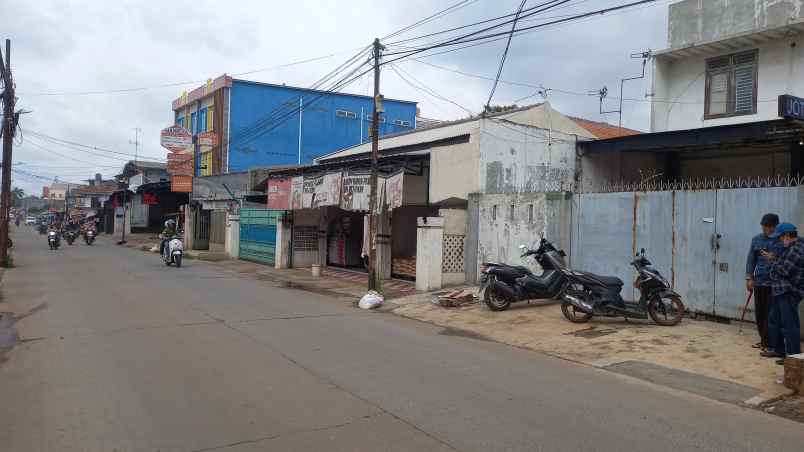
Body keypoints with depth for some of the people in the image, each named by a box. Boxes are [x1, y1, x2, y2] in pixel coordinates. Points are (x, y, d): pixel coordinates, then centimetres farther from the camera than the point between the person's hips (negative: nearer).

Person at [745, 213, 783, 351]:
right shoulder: (756, 239, 8)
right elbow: (751, 259, 9)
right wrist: (749, 277, 2)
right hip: (759, 282, 4)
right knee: (759, 312, 10)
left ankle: (768, 342, 3)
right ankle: (763, 340, 23)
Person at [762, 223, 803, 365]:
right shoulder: (791, 248, 16)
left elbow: (784, 270, -21)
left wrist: (773, 262, -4)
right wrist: (773, 258, 11)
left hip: (789, 292, -11)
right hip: (781, 291, 11)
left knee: (789, 324, -7)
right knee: (774, 321, 18)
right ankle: (777, 349, 28)